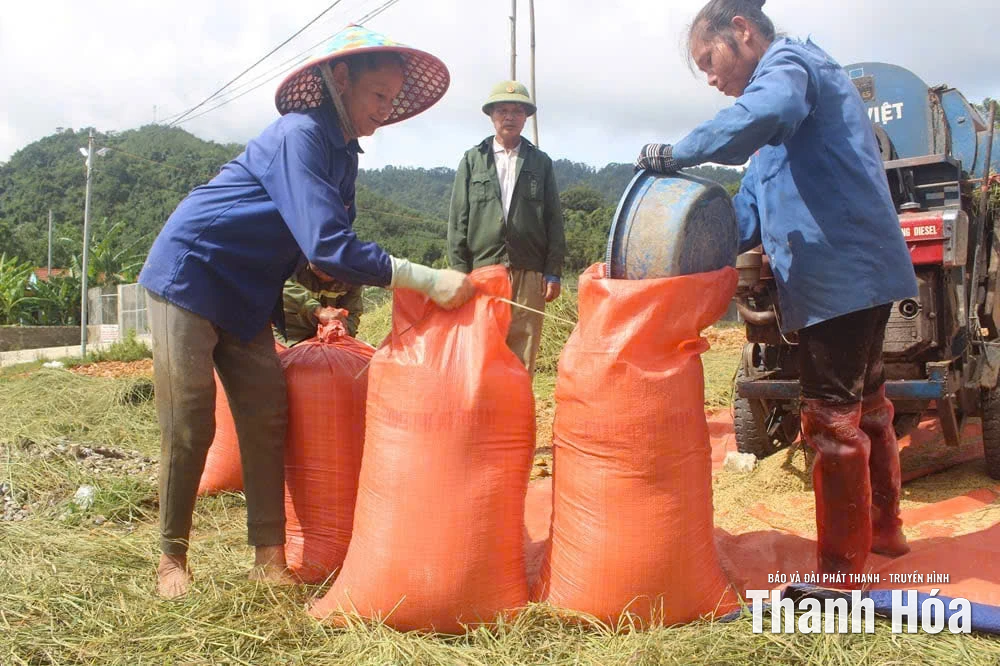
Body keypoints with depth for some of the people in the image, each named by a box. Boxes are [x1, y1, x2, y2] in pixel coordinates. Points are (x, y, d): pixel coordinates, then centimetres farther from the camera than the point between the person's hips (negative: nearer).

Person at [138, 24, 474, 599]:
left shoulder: (343, 151, 5)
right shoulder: (300, 136, -23)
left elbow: (335, 242, 11)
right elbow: (326, 246, -34)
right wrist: (429, 281, -36)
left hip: (247, 297, 8)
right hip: (189, 277, -8)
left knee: (267, 420, 1)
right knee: (189, 426, -5)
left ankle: (270, 557, 6)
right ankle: (172, 558, 12)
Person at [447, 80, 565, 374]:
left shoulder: (541, 162, 14)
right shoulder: (472, 160, 12)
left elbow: (554, 221, 11)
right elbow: (458, 220, 7)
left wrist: (553, 272, 2)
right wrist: (459, 272, -1)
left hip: (529, 274, 1)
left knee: (523, 359, 1)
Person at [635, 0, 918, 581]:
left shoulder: (787, 61, -6)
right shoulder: (801, 77, 24)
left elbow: (769, 112, -36)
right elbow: (752, 213, 16)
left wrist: (679, 154, -25)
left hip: (840, 276, -10)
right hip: (861, 272, 10)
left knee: (833, 418, -3)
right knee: (865, 404, 21)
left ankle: (841, 571, 9)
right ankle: (884, 528, 37)